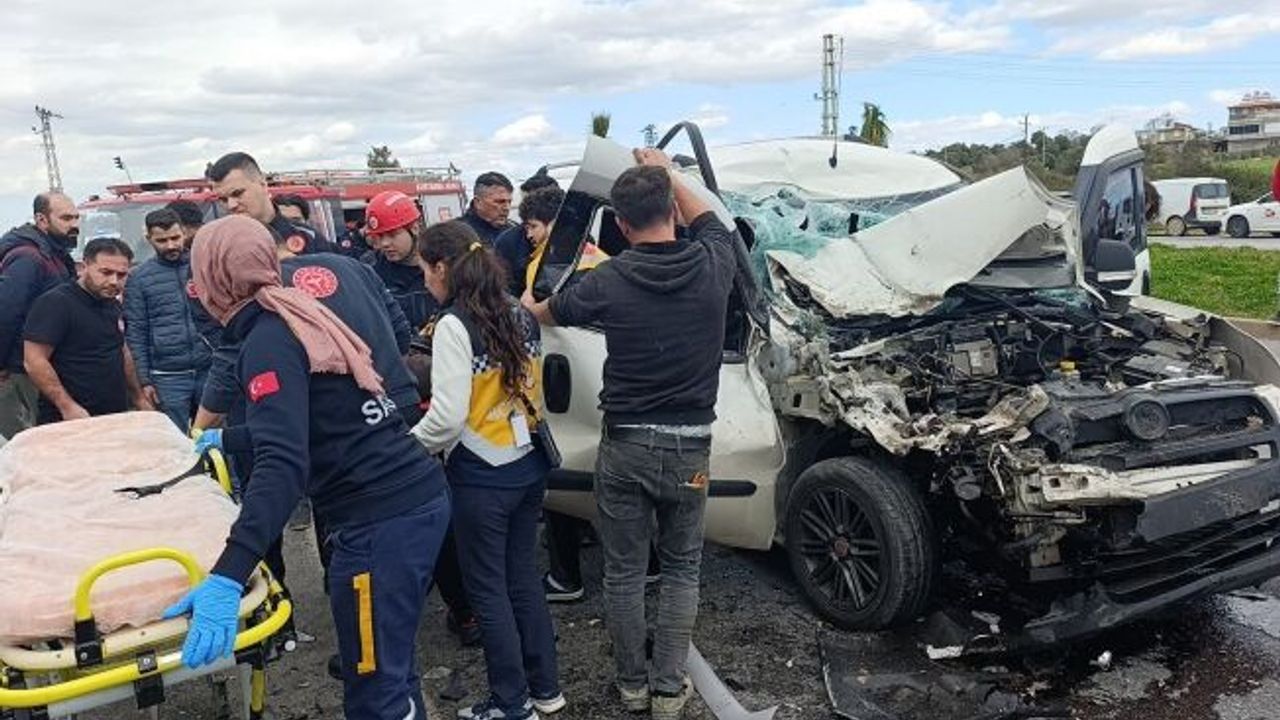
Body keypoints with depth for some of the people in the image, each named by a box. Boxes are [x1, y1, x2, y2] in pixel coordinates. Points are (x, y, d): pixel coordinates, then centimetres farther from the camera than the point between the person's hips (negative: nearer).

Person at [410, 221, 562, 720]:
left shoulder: (455, 325, -16)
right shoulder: (521, 315, 6)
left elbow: (447, 416, -20)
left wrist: (409, 447, -5)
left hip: (481, 476, -7)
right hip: (527, 465, 7)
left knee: (488, 589, 7)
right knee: (523, 577, 18)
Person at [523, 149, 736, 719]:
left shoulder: (607, 282, -11)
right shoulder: (712, 266, -9)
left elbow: (549, 314, 11)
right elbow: (710, 220, 17)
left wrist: (528, 304, 35)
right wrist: (667, 173, 29)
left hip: (625, 445, -1)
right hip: (690, 445, 1)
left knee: (623, 572, 14)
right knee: (681, 568, 17)